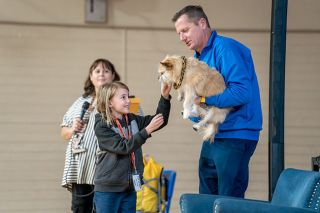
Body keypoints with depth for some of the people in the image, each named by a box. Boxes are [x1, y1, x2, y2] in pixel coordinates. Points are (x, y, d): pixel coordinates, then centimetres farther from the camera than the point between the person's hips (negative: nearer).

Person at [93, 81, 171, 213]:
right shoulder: (102, 127, -11)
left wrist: (165, 97, -7)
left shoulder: (132, 120, 8)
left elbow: (160, 120, 7)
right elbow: (124, 147, -20)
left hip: (129, 188, 6)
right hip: (107, 189, -6)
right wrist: (147, 130, -24)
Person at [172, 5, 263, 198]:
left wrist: (203, 99, -19)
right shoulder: (200, 56, 17)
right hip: (213, 138, 10)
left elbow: (242, 92, -24)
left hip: (235, 137, -10)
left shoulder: (226, 48, -13)